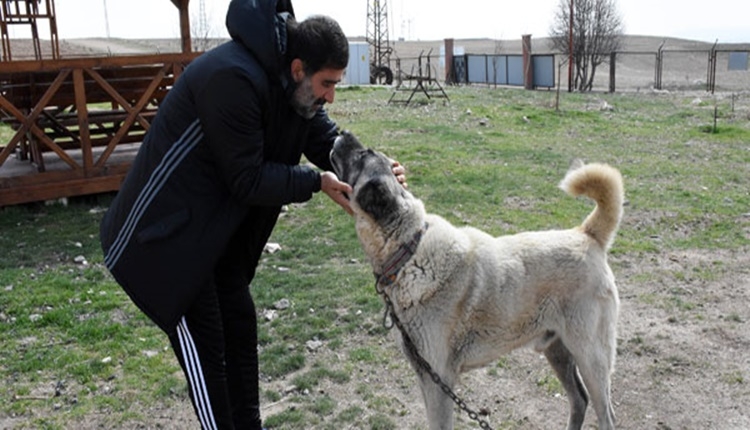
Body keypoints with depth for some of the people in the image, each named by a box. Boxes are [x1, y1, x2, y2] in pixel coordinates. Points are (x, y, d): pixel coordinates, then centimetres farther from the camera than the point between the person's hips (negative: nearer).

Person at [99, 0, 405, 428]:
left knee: (240, 324, 15)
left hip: (217, 225, 9)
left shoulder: (295, 83, -2)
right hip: (167, 229, -9)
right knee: (203, 342, -1)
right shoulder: (234, 77, -29)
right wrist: (316, 182, -26)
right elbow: (247, 179, -25)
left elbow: (330, 143, 1)